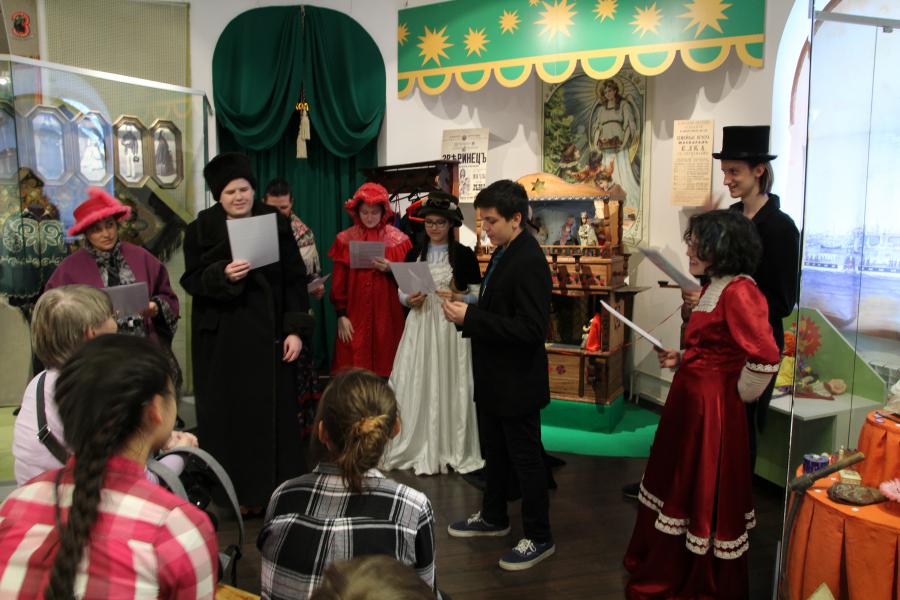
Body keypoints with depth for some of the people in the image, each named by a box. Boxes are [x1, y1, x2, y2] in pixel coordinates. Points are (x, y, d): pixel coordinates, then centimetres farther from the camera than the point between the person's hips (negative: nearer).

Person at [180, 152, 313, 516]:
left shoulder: (276, 224, 2)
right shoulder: (201, 229, 2)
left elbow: (294, 279, 0)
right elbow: (191, 280, -2)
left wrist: (295, 329, -7)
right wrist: (222, 275, -22)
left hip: (267, 333, 1)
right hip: (220, 337, 0)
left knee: (273, 411, 5)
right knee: (227, 414, 2)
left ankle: (274, 489, 18)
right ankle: (237, 491, 14)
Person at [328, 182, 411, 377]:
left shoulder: (398, 239, 1)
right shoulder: (345, 239, 4)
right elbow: (338, 283, 4)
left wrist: (390, 270, -15)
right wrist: (341, 315, -3)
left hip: (387, 317, 0)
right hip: (354, 317, 1)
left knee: (384, 367, 2)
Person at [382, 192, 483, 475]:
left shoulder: (464, 254, 0)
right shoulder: (414, 254, 9)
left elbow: (478, 295, 0)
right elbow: (401, 292, 12)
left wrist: (458, 298, -18)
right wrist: (409, 300, -9)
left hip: (452, 328, -3)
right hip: (420, 326, 3)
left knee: (451, 386, 0)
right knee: (417, 385, 2)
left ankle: (453, 450, 14)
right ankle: (421, 450, 13)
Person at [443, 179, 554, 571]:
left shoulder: (529, 262, -23)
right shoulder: (502, 252, 7)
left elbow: (531, 329, -28)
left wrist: (471, 317, -27)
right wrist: (468, 315, -2)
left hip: (516, 382, -9)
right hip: (494, 378, 9)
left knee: (525, 459, 6)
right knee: (494, 453, 23)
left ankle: (539, 538, 23)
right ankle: (493, 517, 42)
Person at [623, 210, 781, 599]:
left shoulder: (739, 291, -20)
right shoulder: (713, 287, 10)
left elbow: (766, 356, -28)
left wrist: (738, 395, -15)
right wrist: (680, 359, 5)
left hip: (711, 408, -10)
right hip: (689, 400, 10)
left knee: (704, 495, 6)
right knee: (679, 485, 20)